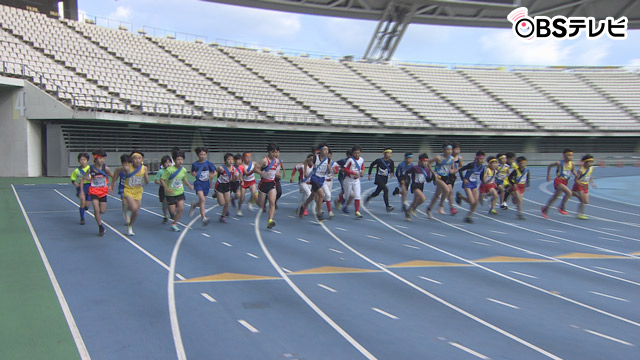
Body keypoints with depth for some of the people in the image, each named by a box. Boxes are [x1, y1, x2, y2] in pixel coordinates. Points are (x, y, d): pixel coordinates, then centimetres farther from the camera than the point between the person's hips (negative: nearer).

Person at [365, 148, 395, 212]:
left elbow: (392, 169, 11)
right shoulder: (379, 160, -14)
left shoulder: (391, 162, -3)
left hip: (385, 179, 5)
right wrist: (369, 174, 3)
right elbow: (371, 165, 2)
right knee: (386, 190, -23)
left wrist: (391, 173, -12)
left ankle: (369, 196, 49)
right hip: (379, 178, -5)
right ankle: (387, 206, -20)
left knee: (377, 192, 16)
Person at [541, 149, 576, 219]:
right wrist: (548, 176, 5)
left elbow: (573, 171, 19)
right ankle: (562, 208, -9)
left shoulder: (571, 163, 1)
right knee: (568, 192, -24)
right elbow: (549, 166, 3)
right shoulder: (559, 163, -13)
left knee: (555, 196, 16)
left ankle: (545, 209, 32)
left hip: (565, 182, 6)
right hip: (558, 181, -6)